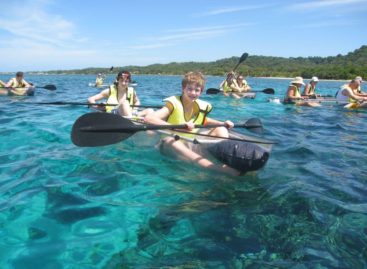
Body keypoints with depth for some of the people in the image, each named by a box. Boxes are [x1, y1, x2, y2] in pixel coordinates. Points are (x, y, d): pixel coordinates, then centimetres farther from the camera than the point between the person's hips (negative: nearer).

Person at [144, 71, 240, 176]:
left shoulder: (201, 107, 1)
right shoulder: (174, 104, -15)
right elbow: (148, 119, -29)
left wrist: (223, 123, 5)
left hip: (192, 146, 6)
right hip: (171, 148, -5)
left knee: (220, 129, -4)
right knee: (169, 140, -40)